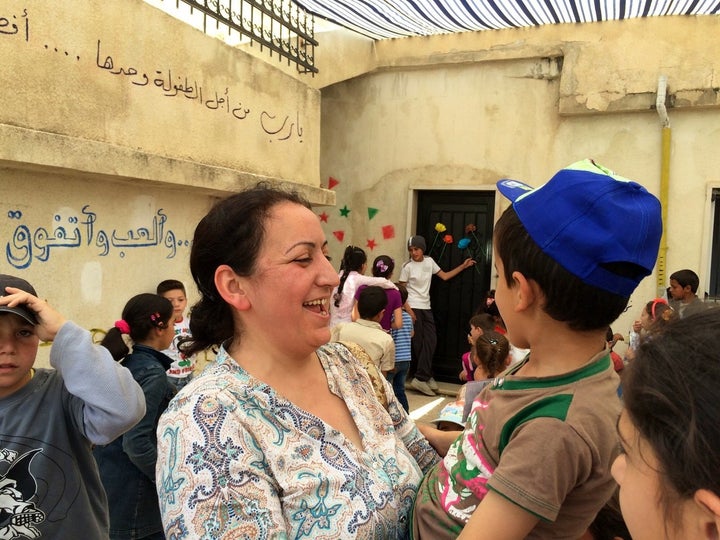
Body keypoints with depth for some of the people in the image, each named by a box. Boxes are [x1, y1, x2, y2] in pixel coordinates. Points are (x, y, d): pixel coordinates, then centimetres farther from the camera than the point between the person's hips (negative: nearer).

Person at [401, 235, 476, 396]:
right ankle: (425, 377, 9)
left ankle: (421, 377, -3)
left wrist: (463, 266, 11)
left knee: (430, 340, -3)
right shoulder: (407, 266, -9)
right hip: (413, 308, -6)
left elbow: (444, 276, 15)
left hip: (426, 308, 6)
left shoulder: (429, 261, 6)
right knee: (418, 343, 0)